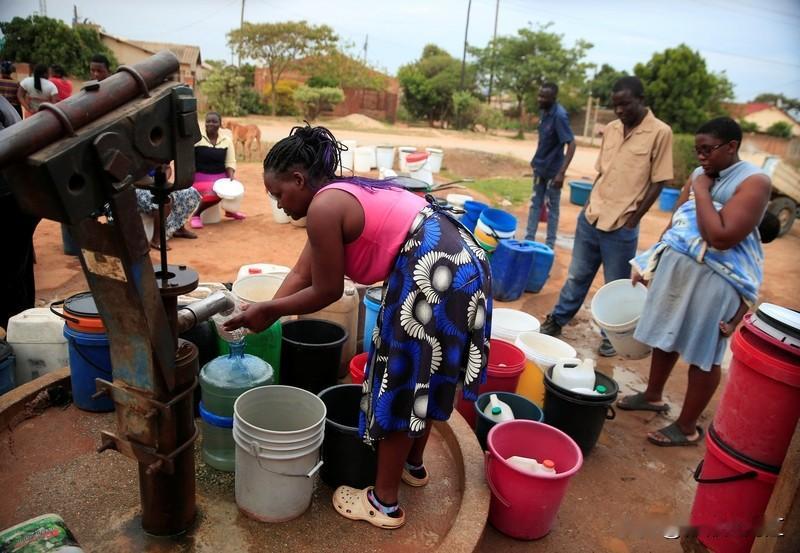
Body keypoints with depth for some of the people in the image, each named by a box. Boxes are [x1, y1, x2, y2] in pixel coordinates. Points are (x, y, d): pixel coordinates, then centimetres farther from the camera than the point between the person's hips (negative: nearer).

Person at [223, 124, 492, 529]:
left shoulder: (323, 208, -11)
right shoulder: (341, 194, 18)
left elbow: (326, 291, -5)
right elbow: (301, 274, 21)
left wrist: (269, 311, 7)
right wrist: (265, 311, 18)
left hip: (434, 274, -10)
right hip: (459, 263, 10)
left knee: (401, 381, 4)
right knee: (418, 376, 24)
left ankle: (384, 504, 21)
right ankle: (414, 465, 45)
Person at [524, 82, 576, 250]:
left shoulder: (559, 115, -21)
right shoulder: (545, 112, 3)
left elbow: (571, 144, -25)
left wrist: (561, 172, -30)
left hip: (552, 170, -8)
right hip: (540, 167, 8)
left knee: (552, 208, 3)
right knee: (535, 204, 13)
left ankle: (549, 245, 13)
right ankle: (529, 239, 23)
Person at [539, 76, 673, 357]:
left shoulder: (660, 132, -9)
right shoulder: (610, 129, 7)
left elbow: (658, 182, -8)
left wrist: (632, 219, -9)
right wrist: (590, 203, 9)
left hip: (621, 227, -5)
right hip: (590, 218, 5)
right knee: (577, 276, 17)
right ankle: (556, 320, 31)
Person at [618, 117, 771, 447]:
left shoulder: (754, 182, -14)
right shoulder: (700, 174, 9)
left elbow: (721, 237, -24)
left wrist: (701, 192, -16)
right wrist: (650, 264, 15)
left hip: (713, 279, -7)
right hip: (674, 266, 7)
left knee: (703, 355, 5)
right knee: (664, 337, 19)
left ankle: (687, 428, 18)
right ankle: (653, 396, 40)